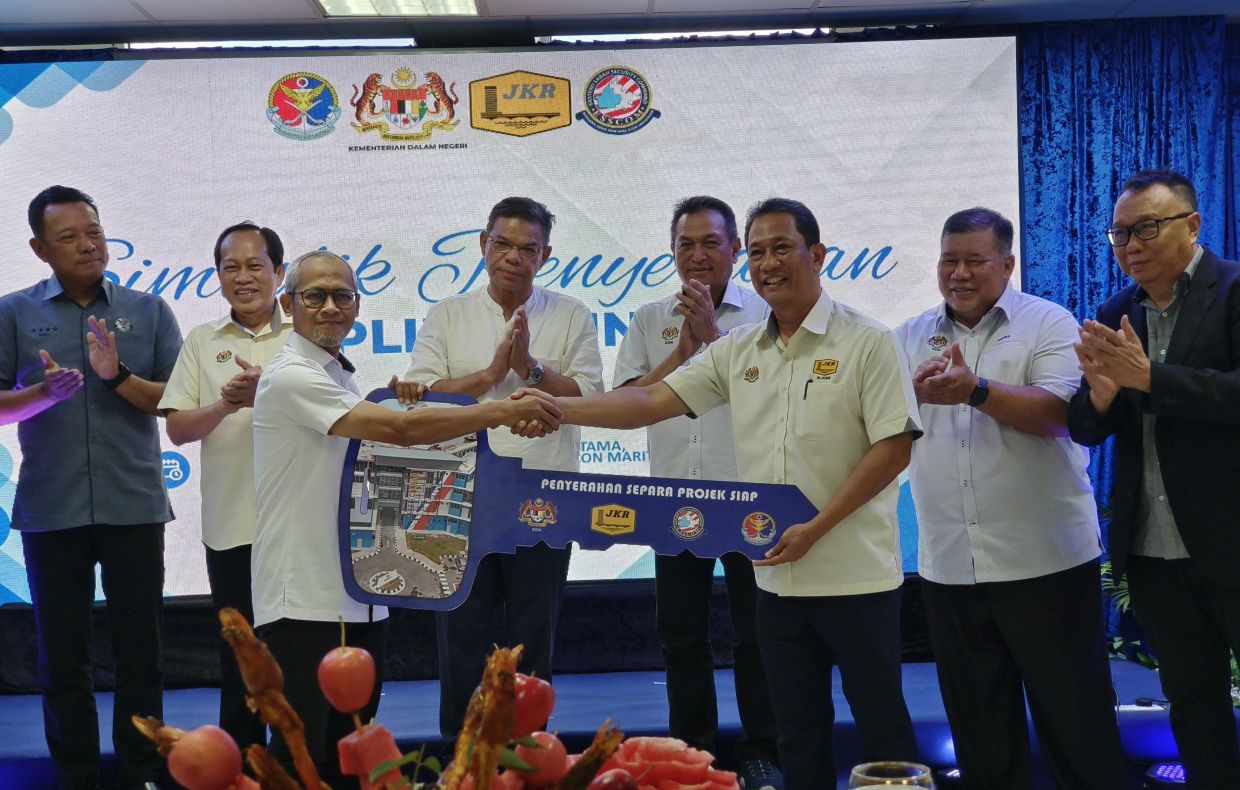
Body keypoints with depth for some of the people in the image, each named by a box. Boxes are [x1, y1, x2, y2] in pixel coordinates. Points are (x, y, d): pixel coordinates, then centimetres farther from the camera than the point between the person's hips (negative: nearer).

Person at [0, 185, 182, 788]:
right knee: (62, 655, 8)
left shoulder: (148, 311, 6)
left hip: (134, 506, 0)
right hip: (50, 510, 0)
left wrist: (118, 378, -14)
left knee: (139, 650, 6)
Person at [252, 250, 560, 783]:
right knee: (301, 756, -4)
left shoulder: (339, 376, 17)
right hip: (304, 600, -9)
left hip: (358, 595, 9)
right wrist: (503, 413, -19)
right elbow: (399, 428, -22)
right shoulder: (292, 378, -14)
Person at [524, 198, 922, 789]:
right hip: (778, 577, 5)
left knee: (882, 728, 6)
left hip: (856, 577, -5)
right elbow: (653, 401, 2)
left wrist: (815, 528, -18)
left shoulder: (868, 343, -8)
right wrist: (558, 408, -13)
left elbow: (893, 449, -12)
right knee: (797, 732, 15)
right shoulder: (737, 352, 8)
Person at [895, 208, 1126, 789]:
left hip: (1045, 559, -4)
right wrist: (917, 390, -16)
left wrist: (976, 389, -27)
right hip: (949, 564, 4)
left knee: (1073, 718, 4)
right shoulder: (910, 338, 10)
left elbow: (1058, 413, -16)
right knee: (977, 723, 14)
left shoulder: (1047, 323, -2)